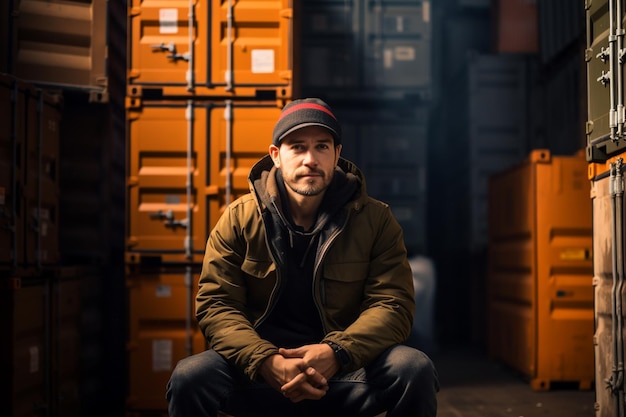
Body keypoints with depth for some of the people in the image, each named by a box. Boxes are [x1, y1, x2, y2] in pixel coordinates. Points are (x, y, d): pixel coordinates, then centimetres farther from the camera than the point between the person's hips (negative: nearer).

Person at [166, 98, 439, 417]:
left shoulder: (375, 221, 1)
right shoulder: (239, 219, 1)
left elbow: (393, 304, -6)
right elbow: (216, 305, -5)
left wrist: (336, 354, -25)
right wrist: (267, 362, -23)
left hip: (347, 374, 1)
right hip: (258, 371, 0)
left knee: (415, 369, -26)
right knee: (189, 377, -28)